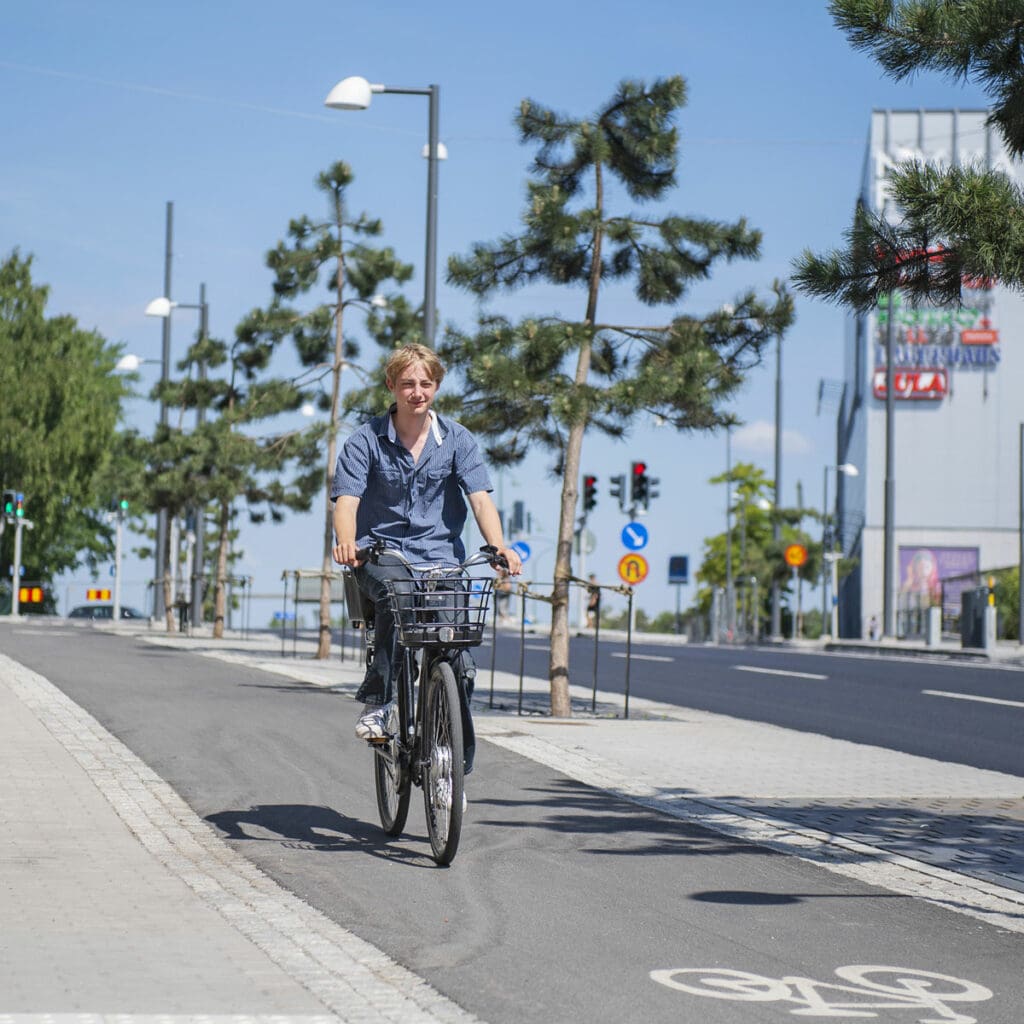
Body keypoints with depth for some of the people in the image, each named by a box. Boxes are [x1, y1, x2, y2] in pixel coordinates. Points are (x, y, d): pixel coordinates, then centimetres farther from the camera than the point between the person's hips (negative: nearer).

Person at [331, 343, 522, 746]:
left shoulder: (457, 440, 2)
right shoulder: (365, 441, -3)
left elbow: (480, 499, -7)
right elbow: (346, 500, -12)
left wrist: (499, 547, -27)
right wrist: (346, 542, -35)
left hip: (440, 553, 2)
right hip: (381, 549, -2)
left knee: (458, 659, -15)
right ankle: (377, 702, -26)